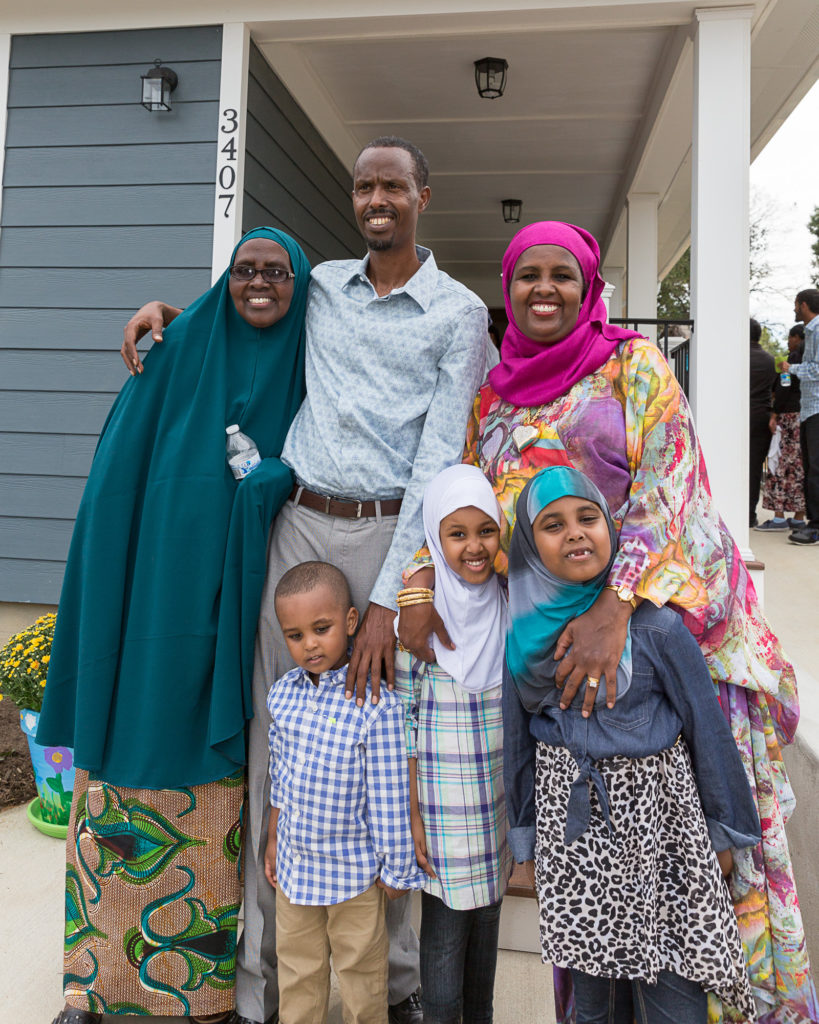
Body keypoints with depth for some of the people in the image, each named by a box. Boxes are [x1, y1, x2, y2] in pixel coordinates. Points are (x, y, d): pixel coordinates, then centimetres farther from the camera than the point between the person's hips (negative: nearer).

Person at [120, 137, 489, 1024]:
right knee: (275, 735, 3)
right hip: (298, 523, 4)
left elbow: (438, 460, -7)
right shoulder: (320, 285, 16)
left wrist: (386, 598, -15)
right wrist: (167, 307, 19)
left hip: (389, 532, -3)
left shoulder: (457, 312, 2)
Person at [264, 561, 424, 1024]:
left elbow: (390, 795, -17)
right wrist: (274, 839, 13)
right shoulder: (282, 693, -6)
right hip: (294, 862, 5)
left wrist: (396, 868, -11)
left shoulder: (377, 704, -24)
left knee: (360, 968, 18)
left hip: (354, 869, -4)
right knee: (297, 968, 24)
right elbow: (280, 778, 7)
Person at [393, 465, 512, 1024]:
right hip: (441, 803, -4)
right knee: (445, 926, 8)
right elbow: (402, 722, -10)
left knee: (487, 915, 21)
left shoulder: (512, 611, -2)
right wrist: (411, 814, -10)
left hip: (500, 803, 4)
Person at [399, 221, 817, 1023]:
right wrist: (418, 585, -8)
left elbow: (665, 491, -11)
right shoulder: (493, 398, 12)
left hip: (669, 607, -3)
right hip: (553, 629, 3)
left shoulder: (634, 364, -1)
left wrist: (614, 608, -24)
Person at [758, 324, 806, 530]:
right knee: (800, 466, 8)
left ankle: (779, 517, -9)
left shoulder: (795, 356, -9)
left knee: (782, 464, -8)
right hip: (808, 417, 9)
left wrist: (775, 413, -11)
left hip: (791, 415, -9)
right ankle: (799, 518, 10)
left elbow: (785, 387, -14)